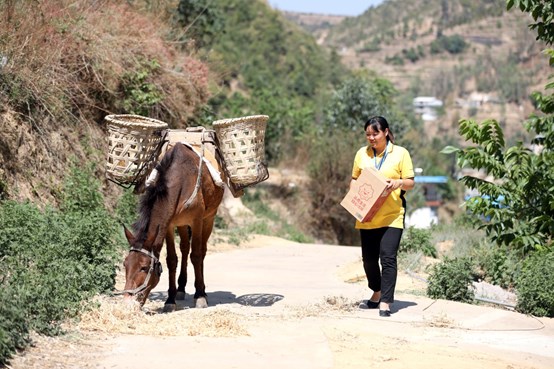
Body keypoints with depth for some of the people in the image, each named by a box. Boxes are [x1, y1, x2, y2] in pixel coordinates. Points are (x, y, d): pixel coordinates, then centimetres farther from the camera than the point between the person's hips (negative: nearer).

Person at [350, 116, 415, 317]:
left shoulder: (400, 153, 1)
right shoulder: (362, 153, 10)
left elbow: (411, 183, 1)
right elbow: (354, 179, 18)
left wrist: (398, 182, -20)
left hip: (391, 215, -4)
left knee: (388, 257, -13)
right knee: (369, 258, 10)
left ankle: (385, 303, -11)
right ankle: (377, 294, 30)